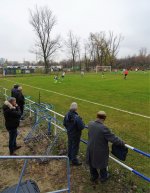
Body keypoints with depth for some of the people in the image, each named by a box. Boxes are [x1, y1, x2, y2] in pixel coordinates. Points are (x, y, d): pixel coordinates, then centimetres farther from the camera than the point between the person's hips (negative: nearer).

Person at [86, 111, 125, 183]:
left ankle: (93, 176, 49)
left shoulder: (90, 124, -13)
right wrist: (122, 143, -9)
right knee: (102, 164, 23)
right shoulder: (103, 128, -33)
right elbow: (113, 138, -26)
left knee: (92, 163, 26)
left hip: (91, 149, 5)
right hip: (100, 151, -5)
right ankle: (103, 177, 48)